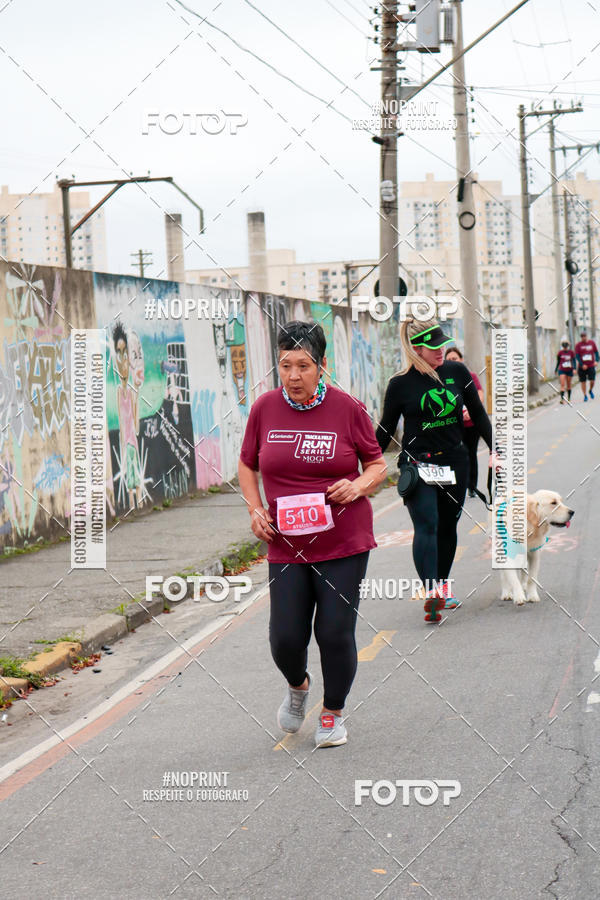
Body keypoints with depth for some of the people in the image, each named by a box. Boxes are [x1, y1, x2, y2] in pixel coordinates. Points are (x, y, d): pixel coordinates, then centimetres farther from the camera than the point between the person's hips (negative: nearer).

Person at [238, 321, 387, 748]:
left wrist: (359, 486, -15)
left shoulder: (347, 408, -4)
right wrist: (255, 509, 0)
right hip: (286, 545, 2)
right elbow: (247, 465, 15)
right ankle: (298, 686, 33)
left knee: (335, 633, -3)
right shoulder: (264, 408, 1)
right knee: (285, 637, -3)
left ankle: (333, 712, 24)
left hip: (343, 542, -2)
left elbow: (378, 464, 6)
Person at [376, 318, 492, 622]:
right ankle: (431, 591, -29)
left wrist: (494, 449, 8)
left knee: (447, 525, 11)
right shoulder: (400, 384, -7)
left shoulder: (457, 372, 2)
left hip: (454, 462, 4)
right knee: (426, 526, -17)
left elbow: (478, 414, 11)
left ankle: (443, 584, 27)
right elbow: (386, 429, 3)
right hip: (418, 464, -4)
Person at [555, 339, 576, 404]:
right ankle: (562, 399, -20)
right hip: (562, 371, -1)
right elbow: (558, 362, 10)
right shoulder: (560, 353, 0)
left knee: (568, 385, 12)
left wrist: (574, 369, -16)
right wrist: (556, 369, 14)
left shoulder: (571, 352, -1)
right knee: (562, 385, -13)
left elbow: (574, 361, -3)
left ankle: (569, 398, 27)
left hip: (569, 370, 1)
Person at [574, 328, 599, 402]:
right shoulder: (578, 345, -3)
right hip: (582, 367, -1)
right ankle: (585, 395, 16)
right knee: (583, 382, 2)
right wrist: (582, 365, -15)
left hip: (591, 366, 1)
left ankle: (591, 390, 23)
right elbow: (577, 356, -5)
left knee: (592, 381, -7)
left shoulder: (592, 343, 4)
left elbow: (596, 352, 10)